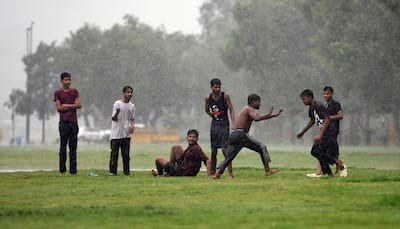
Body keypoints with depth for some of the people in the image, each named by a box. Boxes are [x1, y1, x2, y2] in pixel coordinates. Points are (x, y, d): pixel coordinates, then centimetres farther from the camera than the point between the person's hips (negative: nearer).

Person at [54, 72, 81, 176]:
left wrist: (66, 105, -4)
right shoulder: (58, 93, 6)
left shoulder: (75, 91, 12)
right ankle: (62, 170, 0)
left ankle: (73, 170, 3)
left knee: (73, 147, 2)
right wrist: (72, 106, -4)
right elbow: (59, 108, -4)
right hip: (63, 122, -2)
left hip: (73, 122, 2)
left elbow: (79, 105, 1)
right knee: (63, 147, -3)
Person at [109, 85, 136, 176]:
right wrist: (116, 114, -29)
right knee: (114, 152, -2)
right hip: (116, 134, -4)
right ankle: (112, 171, 3)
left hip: (126, 134, 4)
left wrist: (132, 126, -4)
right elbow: (113, 118, -7)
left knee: (126, 154, 3)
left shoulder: (132, 106, 9)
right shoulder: (117, 104, -4)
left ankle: (127, 171, 7)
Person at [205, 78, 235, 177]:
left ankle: (230, 173, -12)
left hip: (224, 125, -4)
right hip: (214, 124, 4)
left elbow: (231, 110, -7)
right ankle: (212, 173, 16)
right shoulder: (208, 98, 1)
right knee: (213, 151, 7)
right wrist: (212, 115, 4)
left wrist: (233, 124, -18)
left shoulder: (225, 96, -8)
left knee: (225, 150, -13)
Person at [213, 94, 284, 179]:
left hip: (233, 135, 9)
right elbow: (257, 118, -23)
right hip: (241, 134, -9)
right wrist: (268, 114, -12)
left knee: (228, 158, 8)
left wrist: (276, 115, 34)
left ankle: (217, 173, -10)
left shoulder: (247, 109, 28)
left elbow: (259, 117, 35)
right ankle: (267, 170, -2)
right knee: (262, 148, 2)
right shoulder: (250, 109, -2)